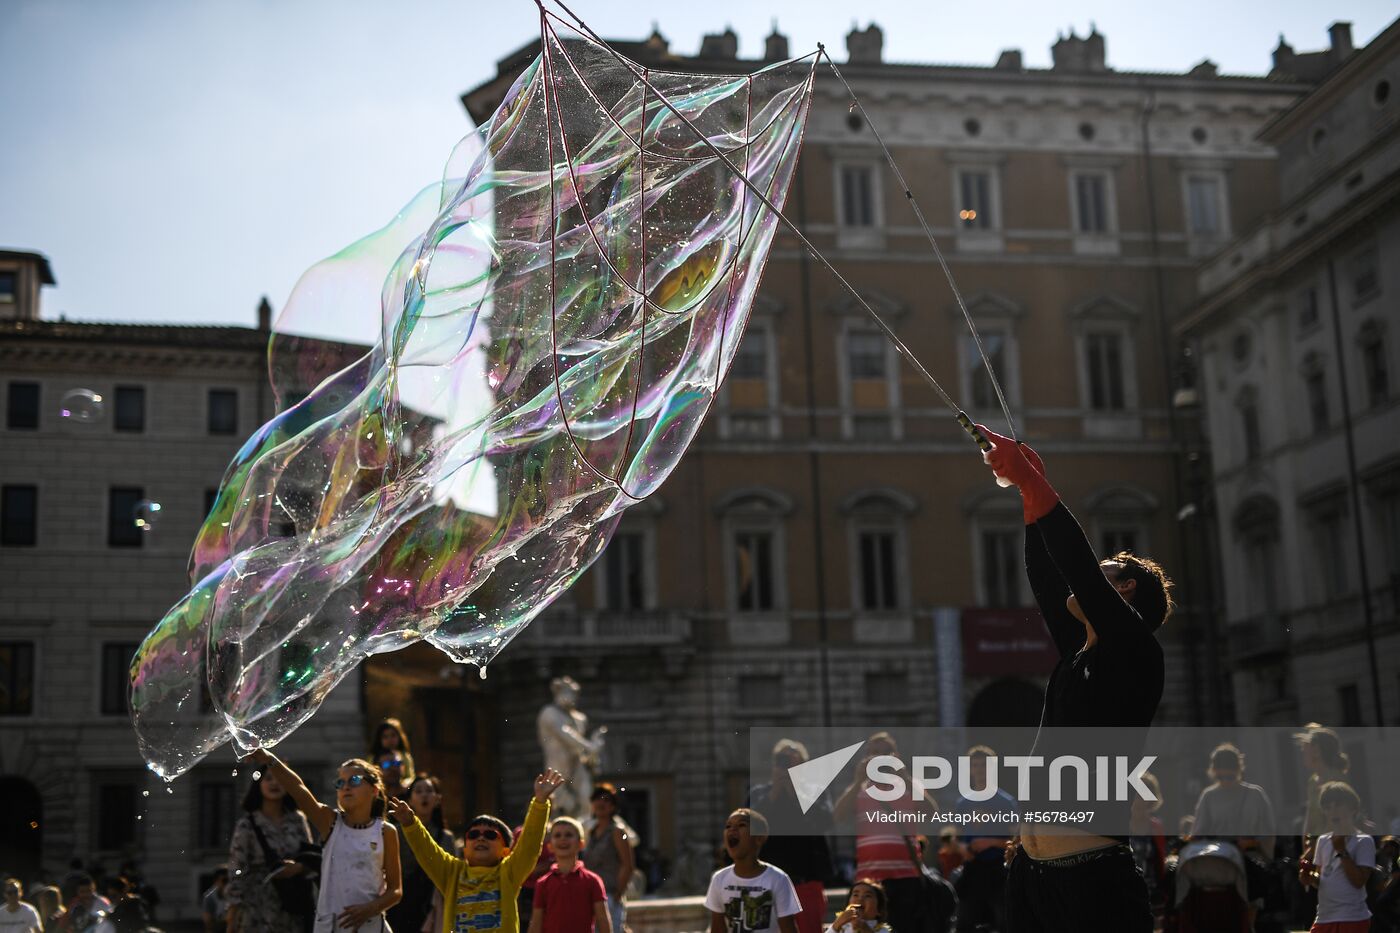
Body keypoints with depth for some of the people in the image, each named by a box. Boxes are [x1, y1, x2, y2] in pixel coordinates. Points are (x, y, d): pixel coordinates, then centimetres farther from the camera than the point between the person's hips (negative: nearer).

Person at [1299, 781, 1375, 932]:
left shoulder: (1363, 841, -7)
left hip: (1352, 919, -7)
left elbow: (1358, 880, -15)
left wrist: (1342, 851, -19)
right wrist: (1309, 876, -4)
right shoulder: (1322, 841, 13)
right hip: (1324, 917, 7)